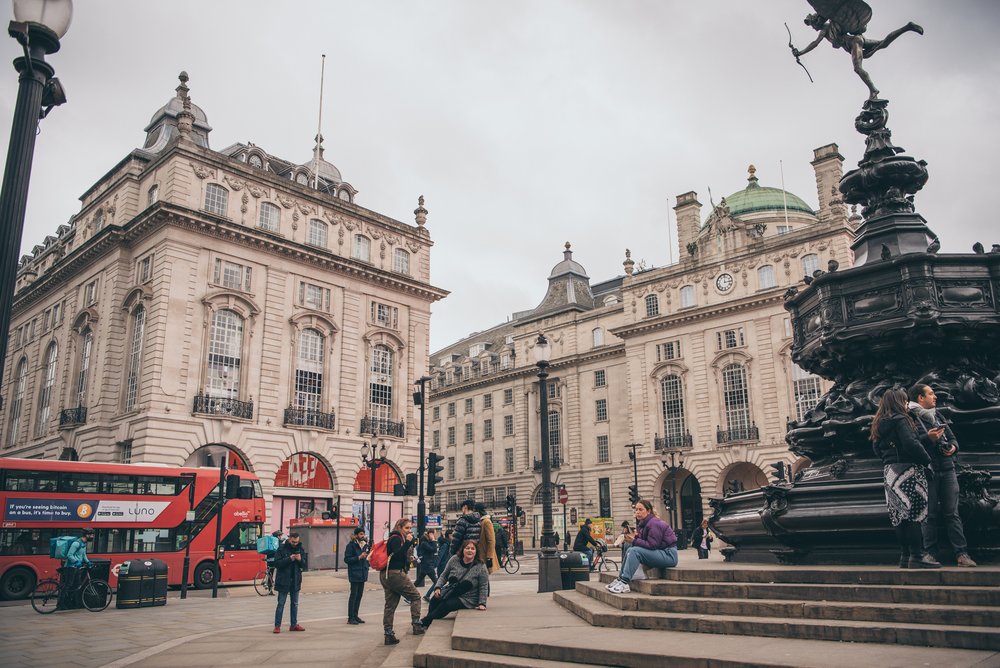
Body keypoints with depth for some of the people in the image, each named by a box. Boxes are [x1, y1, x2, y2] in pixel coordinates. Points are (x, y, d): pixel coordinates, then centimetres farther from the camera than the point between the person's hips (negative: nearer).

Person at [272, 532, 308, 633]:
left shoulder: (301, 549, 4)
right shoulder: (282, 548, -7)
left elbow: (305, 565, 4)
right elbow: (277, 563, -14)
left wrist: (300, 560, -18)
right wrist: (289, 559, -24)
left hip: (296, 581, 4)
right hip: (283, 581, -4)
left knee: (295, 604, 11)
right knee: (281, 604, 1)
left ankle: (293, 624, 20)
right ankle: (277, 625, 7)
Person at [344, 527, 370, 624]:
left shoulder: (365, 544, 12)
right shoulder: (351, 545, -10)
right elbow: (347, 559, -14)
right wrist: (359, 557, -20)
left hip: (362, 573, 7)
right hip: (354, 573, -7)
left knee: (359, 594, 10)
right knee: (354, 595, -4)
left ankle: (355, 615, 19)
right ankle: (350, 617, 2)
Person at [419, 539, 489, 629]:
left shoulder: (481, 567, -9)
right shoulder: (454, 560, 0)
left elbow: (483, 587, -7)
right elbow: (444, 576, 8)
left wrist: (482, 603, -15)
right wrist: (438, 587, -7)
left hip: (466, 599, -4)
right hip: (450, 592, 4)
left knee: (447, 605, -28)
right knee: (434, 600, -26)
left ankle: (425, 622, -16)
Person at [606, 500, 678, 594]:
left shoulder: (654, 523, -17)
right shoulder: (642, 523, 10)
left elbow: (652, 545, -23)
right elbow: (645, 541, 6)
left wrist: (634, 541, -20)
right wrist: (635, 537, -13)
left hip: (669, 555, -9)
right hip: (659, 552, 9)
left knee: (635, 551, -22)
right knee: (630, 549, 0)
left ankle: (624, 583, -25)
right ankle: (620, 579, -4)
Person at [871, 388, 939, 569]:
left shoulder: (879, 424, 14)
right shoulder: (900, 420, -11)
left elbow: (877, 449, 18)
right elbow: (911, 444, -19)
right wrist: (927, 459, -7)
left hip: (889, 471, 8)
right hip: (907, 469, -8)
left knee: (900, 515, 9)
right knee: (914, 513, -5)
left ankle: (905, 556, 12)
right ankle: (917, 556, -4)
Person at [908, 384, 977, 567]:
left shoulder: (938, 416, 18)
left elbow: (951, 437, 20)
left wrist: (953, 446, -1)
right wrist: (928, 438, -22)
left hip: (947, 469, 5)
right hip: (926, 471, -5)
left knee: (952, 513, 3)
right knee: (930, 514, 0)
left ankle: (961, 553, 4)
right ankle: (930, 553, 7)